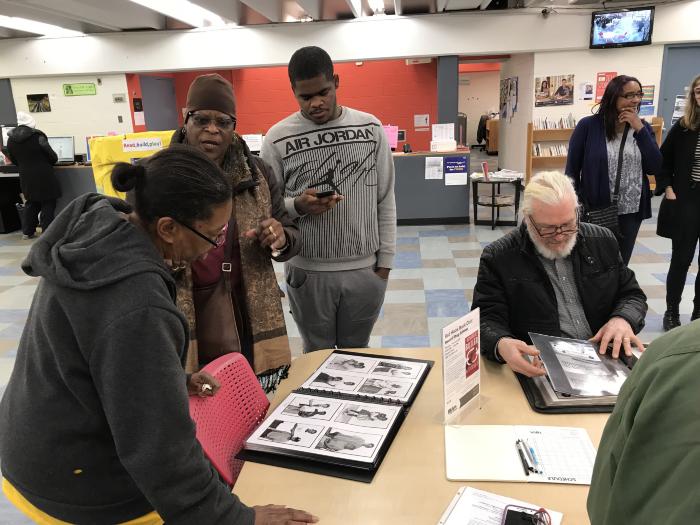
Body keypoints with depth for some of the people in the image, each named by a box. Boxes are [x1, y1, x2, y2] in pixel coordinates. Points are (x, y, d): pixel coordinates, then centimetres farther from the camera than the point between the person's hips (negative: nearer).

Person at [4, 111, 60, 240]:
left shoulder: (11, 138, 3)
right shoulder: (37, 136, -15)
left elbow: (13, 160, 11)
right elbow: (52, 156, -10)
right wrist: (48, 163, 12)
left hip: (25, 176, 6)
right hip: (43, 175, -6)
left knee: (31, 203, 19)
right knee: (48, 204, 2)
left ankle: (27, 231, 23)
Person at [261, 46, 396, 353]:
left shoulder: (371, 128, 1)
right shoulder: (277, 139, -5)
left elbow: (386, 201, 4)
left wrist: (385, 259, 2)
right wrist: (297, 206, -21)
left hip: (365, 269, 1)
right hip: (307, 271, -1)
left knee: (357, 354, 16)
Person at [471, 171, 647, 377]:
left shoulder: (603, 242, 8)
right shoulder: (497, 258, -5)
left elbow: (632, 294, 16)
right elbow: (486, 320, -8)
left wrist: (623, 320, -7)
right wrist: (501, 345, -31)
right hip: (537, 368, -3)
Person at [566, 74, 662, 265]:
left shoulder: (642, 127, 4)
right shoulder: (588, 126, -8)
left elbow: (655, 168, -5)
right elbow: (571, 170, -5)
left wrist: (639, 129, -10)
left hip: (631, 213, 4)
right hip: (596, 212, -4)